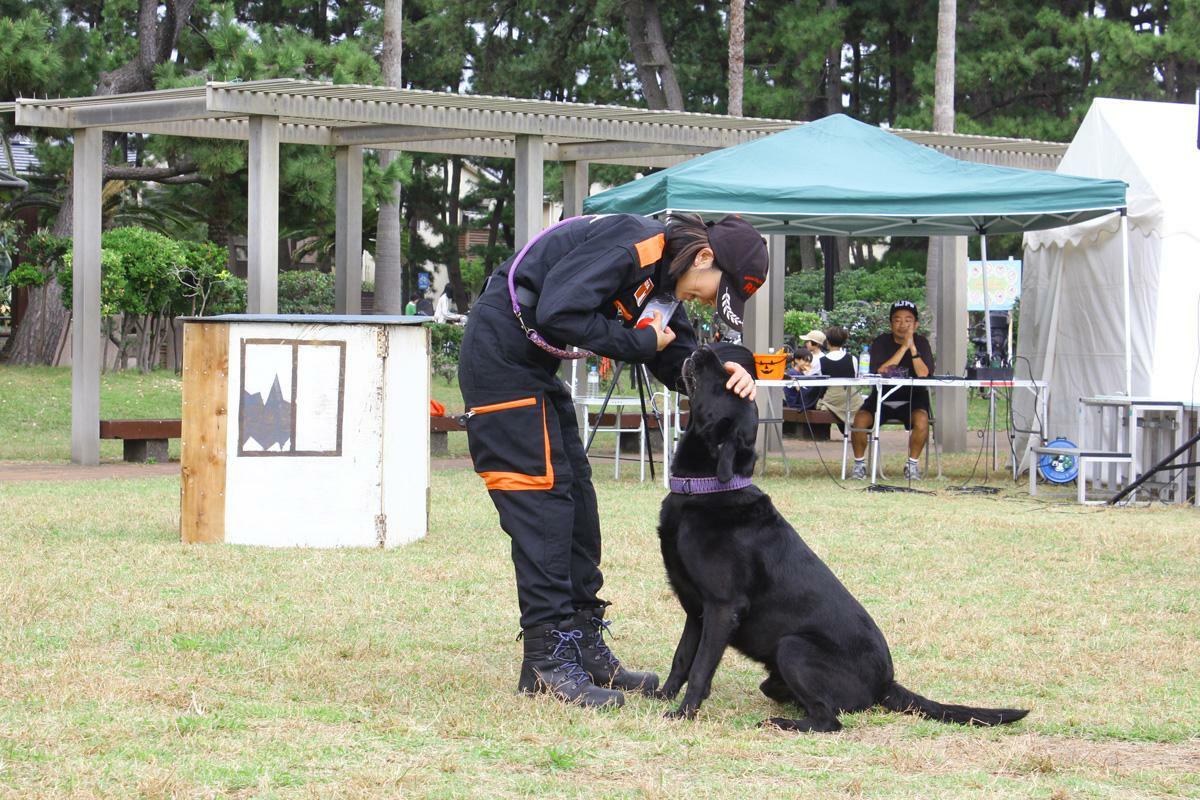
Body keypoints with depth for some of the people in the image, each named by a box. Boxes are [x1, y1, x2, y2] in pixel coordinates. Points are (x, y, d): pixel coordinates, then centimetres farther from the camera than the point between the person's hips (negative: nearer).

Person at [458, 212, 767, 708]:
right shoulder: (632, 245, -21)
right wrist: (638, 341, -18)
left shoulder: (664, 274, 9)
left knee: (575, 500, 10)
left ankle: (584, 646, 15)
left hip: (535, 369, 10)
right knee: (542, 498, -11)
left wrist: (724, 373, -12)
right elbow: (559, 313, -28)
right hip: (499, 355, -10)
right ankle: (548, 659, -10)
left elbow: (677, 362, 9)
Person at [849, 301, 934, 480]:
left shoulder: (921, 342, -2)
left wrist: (912, 347, -25)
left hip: (912, 398, -1)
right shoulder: (881, 342, -2)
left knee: (921, 420, -33)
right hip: (882, 398, 1)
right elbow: (879, 372, -19)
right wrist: (903, 347, -20)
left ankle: (912, 463, -11)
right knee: (860, 420, -26)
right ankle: (859, 464, -3)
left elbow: (923, 374, -16)